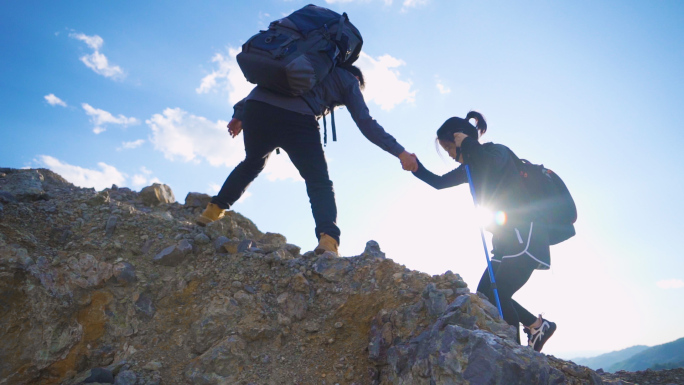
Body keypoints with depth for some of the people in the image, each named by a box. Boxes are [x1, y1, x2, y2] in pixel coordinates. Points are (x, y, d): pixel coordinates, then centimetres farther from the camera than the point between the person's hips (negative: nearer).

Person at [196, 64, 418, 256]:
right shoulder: (348, 80, 25)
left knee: (252, 163, 29)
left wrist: (239, 113, 32)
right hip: (297, 118, -5)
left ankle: (213, 211, 32)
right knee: (319, 183, 4)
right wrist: (400, 152, 13)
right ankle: (328, 240, -14)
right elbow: (366, 123, 13)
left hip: (256, 106, 6)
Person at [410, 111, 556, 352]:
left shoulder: (497, 151, -8)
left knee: (498, 293, -14)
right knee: (486, 294, 7)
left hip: (526, 234, -9)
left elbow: (492, 164, -34)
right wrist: (415, 166, 1)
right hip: (507, 239, 9)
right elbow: (439, 182, 16)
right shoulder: (472, 165, 14)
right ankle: (538, 325, 20)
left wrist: (466, 142, -18)